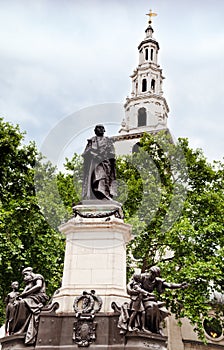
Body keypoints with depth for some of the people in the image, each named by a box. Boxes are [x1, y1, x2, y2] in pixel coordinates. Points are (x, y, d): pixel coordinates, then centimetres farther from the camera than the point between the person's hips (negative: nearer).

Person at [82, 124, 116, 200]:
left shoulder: (108, 140, 23)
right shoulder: (91, 140, 25)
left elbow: (111, 154, 12)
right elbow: (85, 153, 18)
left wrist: (113, 163, -2)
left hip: (104, 161, -2)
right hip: (92, 162, 2)